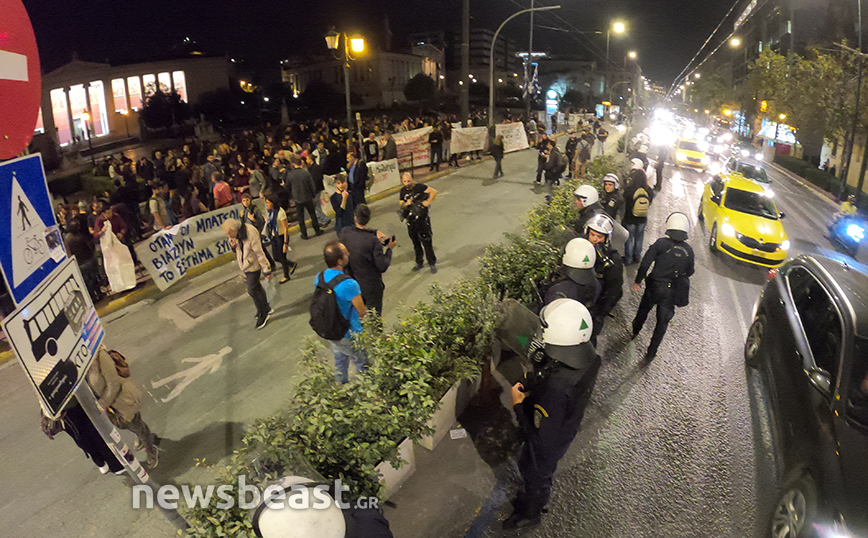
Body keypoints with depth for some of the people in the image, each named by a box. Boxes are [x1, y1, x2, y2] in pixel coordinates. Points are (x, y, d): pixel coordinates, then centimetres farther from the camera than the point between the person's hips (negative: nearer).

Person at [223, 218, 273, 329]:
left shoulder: (251, 233, -29)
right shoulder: (234, 234, -6)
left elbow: (259, 253, -23)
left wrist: (266, 270, -19)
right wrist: (232, 245, -15)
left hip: (253, 265, -8)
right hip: (244, 265, 8)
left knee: (252, 290, -6)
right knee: (256, 287, 20)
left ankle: (263, 314, 11)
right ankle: (266, 309, 37)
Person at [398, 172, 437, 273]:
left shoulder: (419, 187, -11)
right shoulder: (403, 191, 5)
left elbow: (434, 192, -13)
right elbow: (401, 204, 9)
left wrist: (428, 202, -22)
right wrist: (406, 204, -12)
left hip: (422, 219, -5)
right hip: (411, 220, 5)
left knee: (427, 243, 1)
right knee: (416, 243, 16)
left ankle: (432, 263, 15)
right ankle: (419, 263, 32)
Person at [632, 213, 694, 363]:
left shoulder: (661, 243, -14)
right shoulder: (688, 250, -5)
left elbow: (645, 263, -15)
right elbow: (689, 273, 6)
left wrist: (638, 281, -3)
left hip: (655, 286, -1)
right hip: (672, 292, 1)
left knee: (644, 309, 26)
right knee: (662, 322, 12)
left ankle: (635, 331, 51)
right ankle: (651, 353, 16)